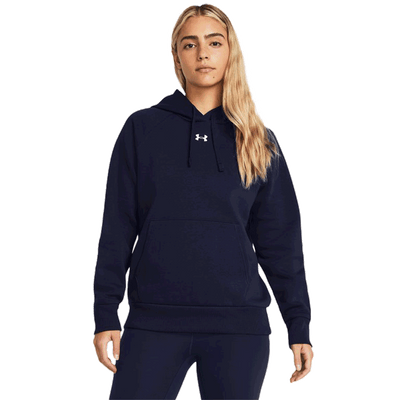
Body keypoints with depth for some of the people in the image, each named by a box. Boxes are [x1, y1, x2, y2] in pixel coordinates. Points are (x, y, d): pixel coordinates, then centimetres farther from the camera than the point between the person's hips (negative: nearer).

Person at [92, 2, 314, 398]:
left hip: (239, 324, 1)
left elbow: (280, 240, 9)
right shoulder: (142, 128, 7)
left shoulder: (260, 141, 10)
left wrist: (299, 326, 4)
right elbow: (117, 228, 5)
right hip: (154, 321, -1)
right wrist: (105, 315, -1)